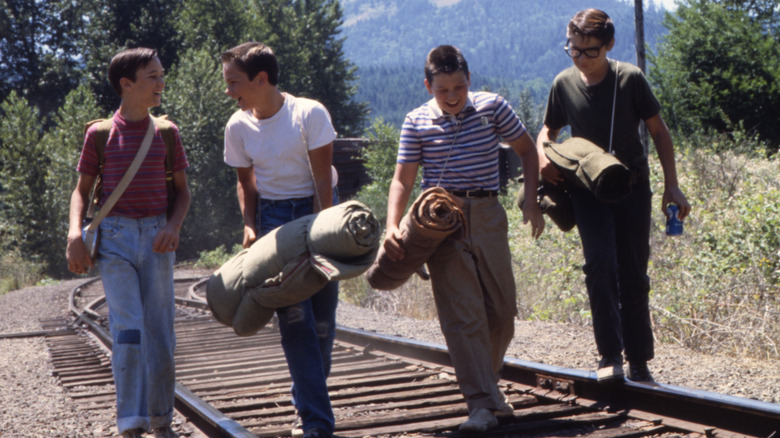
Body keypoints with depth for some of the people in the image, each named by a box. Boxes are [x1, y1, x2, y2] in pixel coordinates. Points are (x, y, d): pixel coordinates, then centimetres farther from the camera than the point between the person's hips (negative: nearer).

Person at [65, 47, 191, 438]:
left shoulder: (167, 133, 6)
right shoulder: (99, 134, 2)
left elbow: (182, 190, 12)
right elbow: (82, 190, 8)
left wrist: (174, 226, -7)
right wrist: (75, 233, -9)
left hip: (156, 239, 2)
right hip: (115, 238, -2)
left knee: (159, 332, 4)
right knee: (128, 330, -13)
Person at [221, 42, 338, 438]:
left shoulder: (310, 114, -13)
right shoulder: (237, 127, -1)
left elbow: (322, 179, -12)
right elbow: (246, 182, 10)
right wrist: (249, 225, -4)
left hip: (316, 210, -2)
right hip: (272, 216, 2)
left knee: (323, 318, -1)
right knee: (293, 317, -10)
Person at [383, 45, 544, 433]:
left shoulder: (492, 107, 2)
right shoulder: (417, 122, -1)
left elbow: (527, 150, 13)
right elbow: (402, 179, 0)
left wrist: (531, 201, 3)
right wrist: (392, 227, -14)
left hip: (487, 215, 2)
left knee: (502, 309, 7)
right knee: (462, 313, -8)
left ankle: (487, 383, 30)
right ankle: (482, 404, -8)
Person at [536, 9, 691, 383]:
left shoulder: (630, 78, -7)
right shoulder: (564, 83, -2)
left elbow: (658, 131, 1)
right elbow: (548, 131, 14)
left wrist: (671, 185, -2)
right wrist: (542, 156, -9)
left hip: (632, 186, 0)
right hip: (588, 187, 0)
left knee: (633, 274, 3)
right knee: (600, 262, -20)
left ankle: (639, 362, 15)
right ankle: (610, 355, -13)